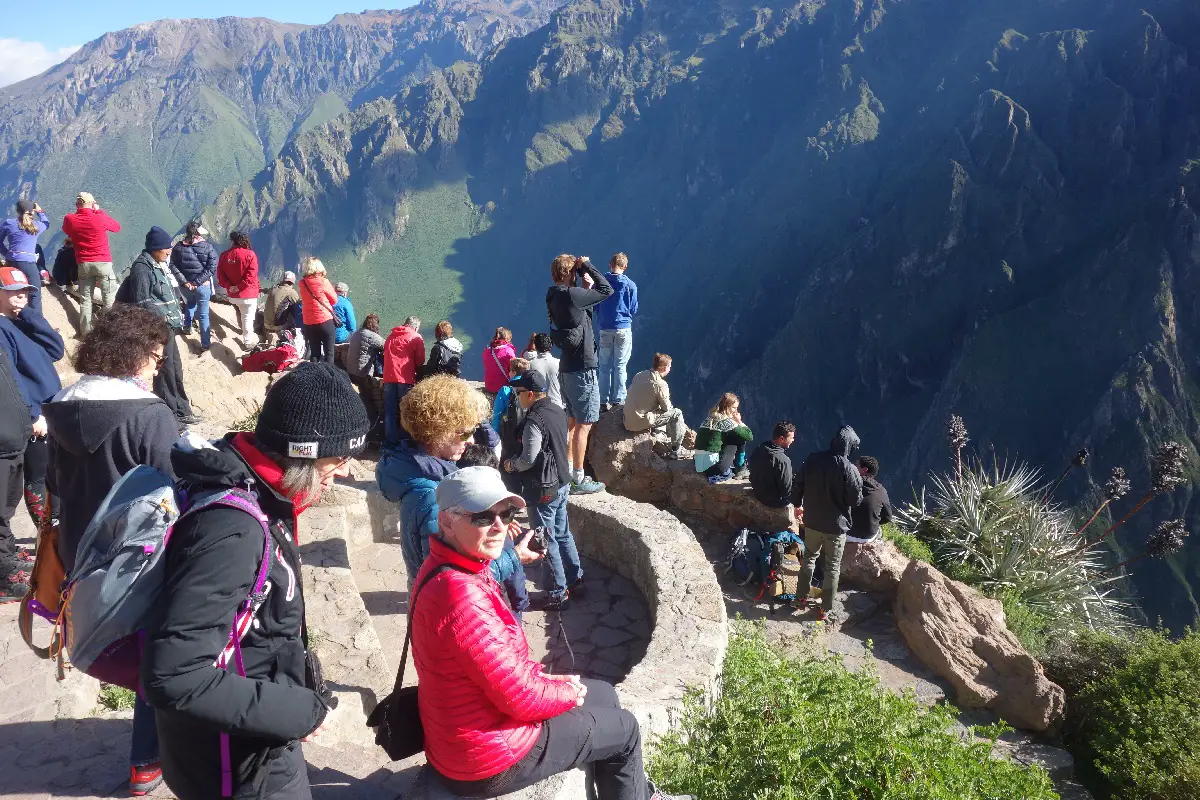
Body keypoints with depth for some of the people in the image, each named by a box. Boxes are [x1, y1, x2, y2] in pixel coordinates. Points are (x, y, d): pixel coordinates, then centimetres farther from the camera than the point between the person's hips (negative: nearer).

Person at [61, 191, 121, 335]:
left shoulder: (69, 220, -1)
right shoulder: (100, 218, -12)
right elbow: (117, 227, 8)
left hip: (83, 264, 4)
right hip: (103, 262, -3)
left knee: (85, 300, 10)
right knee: (109, 299, 1)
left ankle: (86, 332, 12)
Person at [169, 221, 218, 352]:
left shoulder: (178, 247, -5)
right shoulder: (208, 247, -14)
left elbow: (173, 266, -6)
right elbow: (212, 268, -18)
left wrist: (184, 281, -7)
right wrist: (197, 281, -16)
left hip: (185, 286, 3)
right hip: (203, 286, -3)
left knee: (189, 304, 36)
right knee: (203, 315, 7)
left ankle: (187, 327, 49)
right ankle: (205, 344, 10)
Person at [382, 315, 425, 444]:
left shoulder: (391, 336, 17)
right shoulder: (416, 338, 2)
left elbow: (385, 354, 22)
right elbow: (420, 361, -1)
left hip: (388, 377, 4)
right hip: (406, 378, -4)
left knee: (390, 411, 8)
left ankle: (390, 439, 11)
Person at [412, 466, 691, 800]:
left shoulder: (447, 571, 0)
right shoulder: (460, 596, -33)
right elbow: (520, 697, -27)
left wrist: (544, 678, 3)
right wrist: (568, 693, -9)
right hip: (488, 760, -9)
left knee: (603, 694, 24)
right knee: (623, 729, 9)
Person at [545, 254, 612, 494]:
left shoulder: (555, 298, 10)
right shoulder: (569, 295, -18)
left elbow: (584, 305, 22)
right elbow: (607, 290, -12)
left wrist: (586, 287, 8)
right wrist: (587, 266, -3)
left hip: (567, 367, 10)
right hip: (582, 368, -10)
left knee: (573, 420, 19)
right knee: (584, 423, -4)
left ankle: (568, 471, 26)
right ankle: (578, 480, 0)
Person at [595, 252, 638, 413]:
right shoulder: (630, 285, -5)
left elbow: (594, 306, 6)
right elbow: (634, 310, 1)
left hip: (605, 329, 1)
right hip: (624, 329, -1)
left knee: (604, 366, 7)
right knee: (620, 366, 4)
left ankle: (604, 401, 8)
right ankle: (618, 400, 4)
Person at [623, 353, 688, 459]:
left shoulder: (639, 375, 6)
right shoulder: (660, 384, -16)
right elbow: (667, 408, -6)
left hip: (627, 422, 8)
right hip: (640, 423, -8)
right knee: (677, 413, 3)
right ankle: (676, 450, 10)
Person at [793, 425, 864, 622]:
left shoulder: (812, 459, -9)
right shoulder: (849, 470, -22)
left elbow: (798, 484, 2)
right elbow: (856, 500, -13)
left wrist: (798, 504, 19)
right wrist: (860, 480, 4)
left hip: (812, 521, 4)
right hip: (836, 525, -4)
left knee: (809, 558, 24)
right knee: (833, 567, 12)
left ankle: (802, 597, 32)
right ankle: (826, 609, 19)